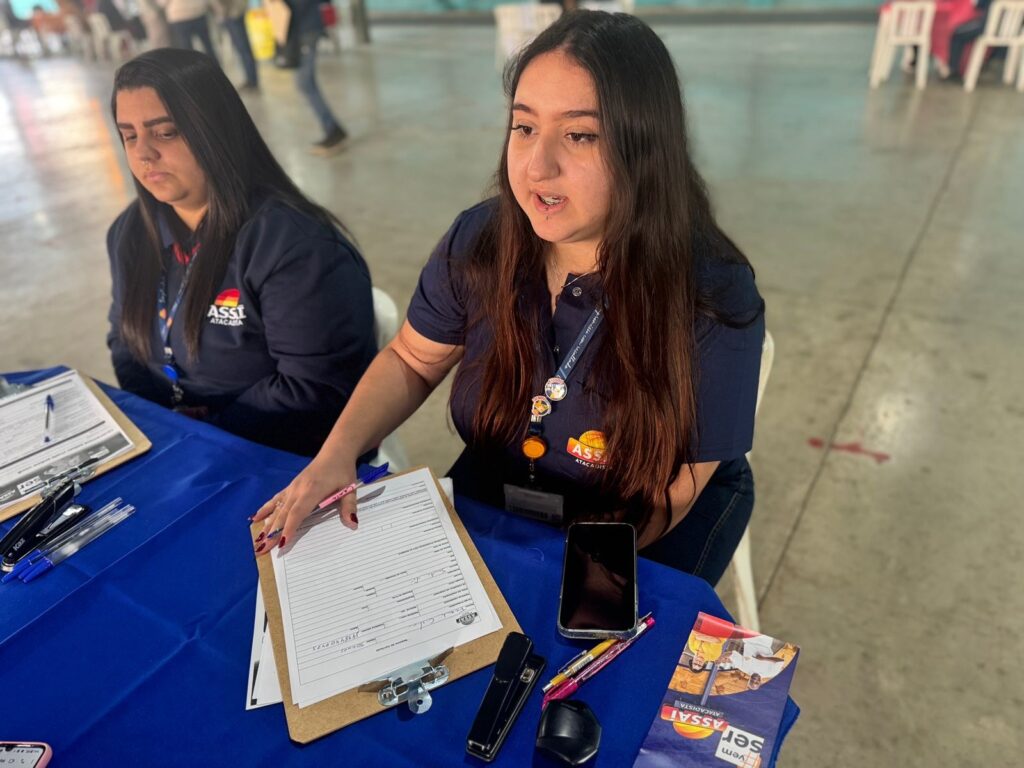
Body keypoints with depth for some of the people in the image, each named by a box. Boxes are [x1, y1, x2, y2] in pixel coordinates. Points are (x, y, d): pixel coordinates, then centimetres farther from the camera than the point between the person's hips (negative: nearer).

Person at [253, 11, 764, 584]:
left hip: (634, 552, -2)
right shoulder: (480, 239, -15)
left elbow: (665, 498, -19)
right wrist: (338, 452, -14)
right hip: (489, 501, 4)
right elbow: (412, 361, 1)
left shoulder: (714, 301, -26)